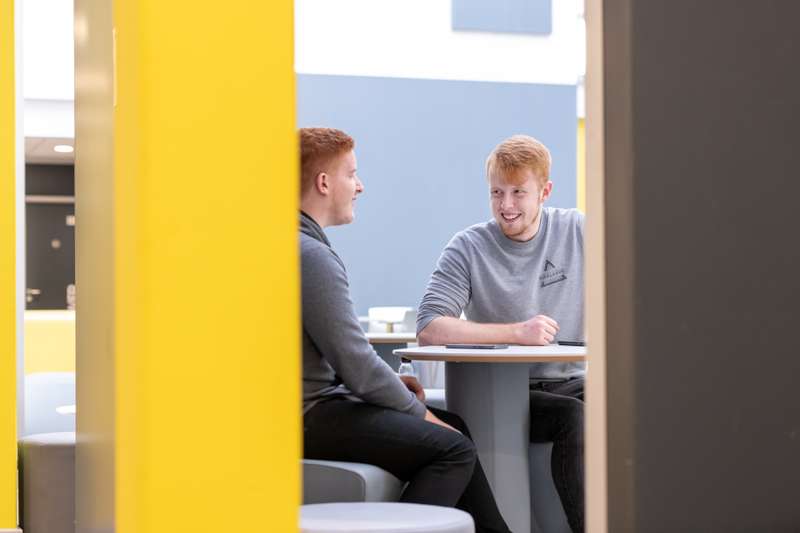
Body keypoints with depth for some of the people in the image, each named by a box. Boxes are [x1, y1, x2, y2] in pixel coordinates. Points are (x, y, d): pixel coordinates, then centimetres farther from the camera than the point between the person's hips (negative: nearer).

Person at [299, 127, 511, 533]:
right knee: (453, 448, -15)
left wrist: (389, 381, 13)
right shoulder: (312, 255, -19)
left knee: (452, 426, 18)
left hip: (303, 404, 11)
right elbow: (358, 367, -20)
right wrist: (419, 411, -6)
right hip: (310, 417, -11)